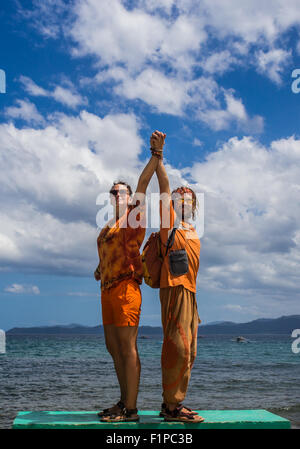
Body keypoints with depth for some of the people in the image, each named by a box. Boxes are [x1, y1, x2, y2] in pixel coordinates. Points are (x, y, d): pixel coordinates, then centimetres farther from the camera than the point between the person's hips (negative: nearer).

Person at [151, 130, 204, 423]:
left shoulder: (192, 235, 24)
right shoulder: (170, 225, 2)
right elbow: (164, 188, -7)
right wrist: (158, 155, -13)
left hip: (188, 292, 9)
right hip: (174, 290, -9)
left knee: (187, 351, 9)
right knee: (178, 348, -12)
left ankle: (174, 403, 17)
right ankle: (171, 406, -7)